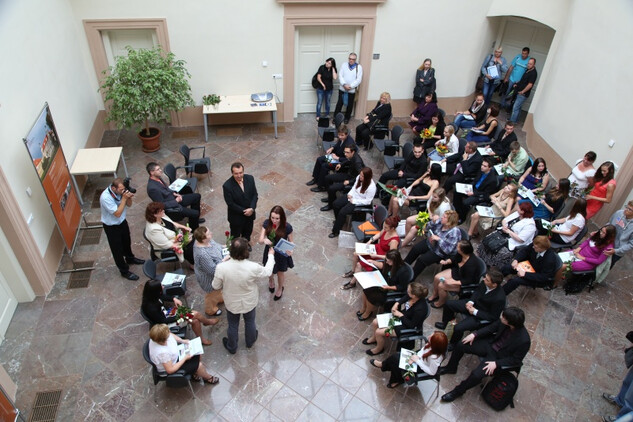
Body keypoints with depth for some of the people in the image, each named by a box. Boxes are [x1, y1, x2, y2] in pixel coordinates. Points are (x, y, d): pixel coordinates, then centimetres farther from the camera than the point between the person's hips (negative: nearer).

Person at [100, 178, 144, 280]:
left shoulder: (120, 191, -17)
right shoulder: (105, 198, -35)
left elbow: (129, 205, -4)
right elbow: (117, 213, -31)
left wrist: (129, 197, -25)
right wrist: (124, 198, -33)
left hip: (122, 221, 7)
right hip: (111, 226, -6)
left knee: (127, 241, 28)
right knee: (117, 249, 11)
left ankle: (130, 258, 54)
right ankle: (124, 271, 28)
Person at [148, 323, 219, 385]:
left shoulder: (158, 337, -23)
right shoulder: (162, 353, -43)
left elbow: (171, 335, 2)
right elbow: (170, 370, -31)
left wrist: (182, 340, -8)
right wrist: (185, 358, -24)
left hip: (175, 354, 8)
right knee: (198, 365, -3)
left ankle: (195, 373, 31)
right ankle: (208, 378, 28)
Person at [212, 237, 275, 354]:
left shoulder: (221, 267, -32)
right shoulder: (253, 267, -33)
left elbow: (216, 286, -14)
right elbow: (268, 272, -11)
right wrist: (271, 255, 5)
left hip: (232, 303, 0)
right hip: (249, 302, 0)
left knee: (233, 325, 28)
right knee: (250, 322, 30)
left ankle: (232, 347, 53)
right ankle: (250, 342, 58)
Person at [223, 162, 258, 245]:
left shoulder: (250, 178, -15)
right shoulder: (227, 186, -27)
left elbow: (255, 194, -6)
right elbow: (230, 204, -21)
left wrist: (252, 208, -18)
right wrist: (244, 211, -19)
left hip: (250, 213, 5)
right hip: (236, 216, -4)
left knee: (248, 231, 29)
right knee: (235, 235, 20)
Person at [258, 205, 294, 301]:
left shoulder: (287, 227, -27)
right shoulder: (267, 223, -21)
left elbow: (290, 242, -13)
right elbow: (260, 240, -18)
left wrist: (290, 250, -34)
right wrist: (264, 240, -42)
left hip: (282, 254, -2)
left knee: (280, 273, 23)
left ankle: (280, 289, 55)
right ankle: (271, 282, 64)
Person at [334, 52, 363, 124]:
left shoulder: (359, 67, -4)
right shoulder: (344, 65, 1)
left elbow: (359, 79, -9)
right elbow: (340, 76, -3)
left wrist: (350, 86, -17)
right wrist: (344, 84, -18)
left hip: (352, 90, -1)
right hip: (342, 89, 1)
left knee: (349, 105, 10)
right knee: (339, 103, 3)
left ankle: (347, 118, 27)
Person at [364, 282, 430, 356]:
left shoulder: (419, 309, -38)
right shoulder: (411, 296, -18)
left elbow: (411, 325, -26)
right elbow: (405, 298, 8)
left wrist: (400, 315, -21)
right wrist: (397, 303, -7)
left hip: (407, 328, -8)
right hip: (399, 315, 8)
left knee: (378, 332, -10)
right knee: (375, 322, 6)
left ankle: (379, 348, 24)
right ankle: (374, 338, 39)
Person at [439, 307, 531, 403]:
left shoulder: (524, 340, -32)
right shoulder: (503, 320, -19)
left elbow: (516, 359, -17)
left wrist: (496, 363, -23)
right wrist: (474, 334, -9)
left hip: (499, 357, -6)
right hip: (490, 344, 6)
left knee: (476, 375, -22)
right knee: (460, 345, 0)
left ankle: (458, 391, 8)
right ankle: (451, 368, 30)